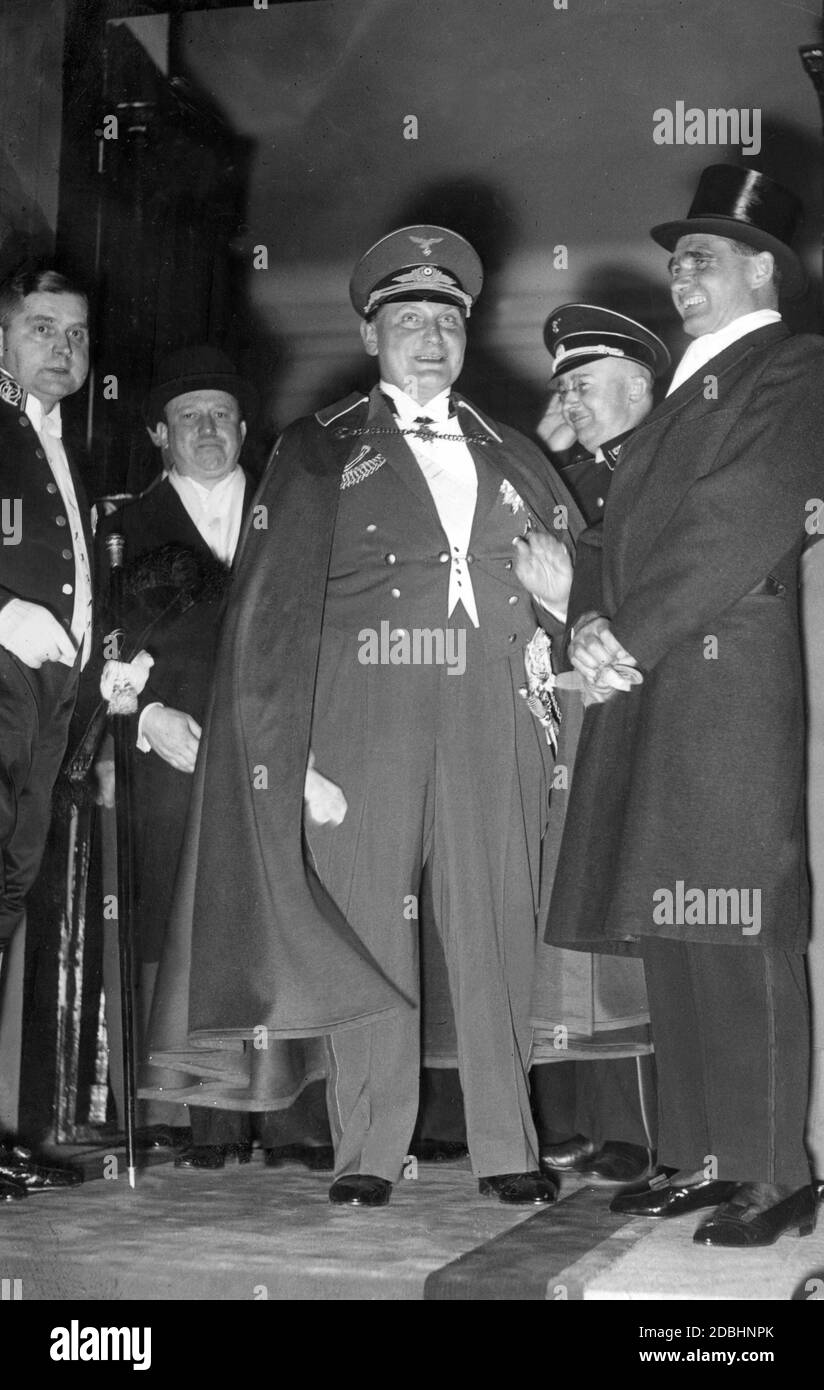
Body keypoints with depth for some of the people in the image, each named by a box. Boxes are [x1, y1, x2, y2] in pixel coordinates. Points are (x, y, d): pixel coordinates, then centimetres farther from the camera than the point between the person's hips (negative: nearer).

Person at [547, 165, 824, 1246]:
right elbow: (626, 529, 21)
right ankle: (701, 1158, 15)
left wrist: (632, 635, -12)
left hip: (729, 681, -8)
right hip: (648, 688, 8)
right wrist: (591, 621, 1)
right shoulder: (687, 385, 27)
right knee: (672, 934, 7)